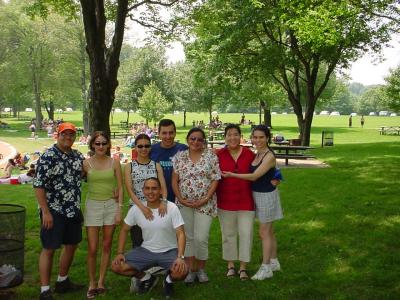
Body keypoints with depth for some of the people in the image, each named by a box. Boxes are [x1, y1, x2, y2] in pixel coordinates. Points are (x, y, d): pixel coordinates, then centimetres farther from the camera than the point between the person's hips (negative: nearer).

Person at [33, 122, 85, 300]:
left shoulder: (78, 156, 7)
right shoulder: (48, 157, -13)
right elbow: (38, 185, -16)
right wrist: (46, 212, -19)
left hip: (73, 211, 7)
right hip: (53, 212, -7)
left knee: (72, 245, 15)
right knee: (49, 249, -1)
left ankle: (62, 282, 32)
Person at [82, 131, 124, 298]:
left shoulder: (114, 162, 1)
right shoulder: (86, 163, -1)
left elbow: (120, 187, 1)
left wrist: (119, 209, -4)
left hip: (111, 205, 1)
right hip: (93, 205, -1)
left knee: (107, 246, 7)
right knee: (92, 249, -2)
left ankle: (101, 282, 19)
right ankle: (92, 283, 13)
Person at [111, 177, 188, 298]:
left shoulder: (172, 208, -15)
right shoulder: (136, 209, -6)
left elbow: (180, 233, -18)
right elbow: (124, 230, 5)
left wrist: (180, 257, -32)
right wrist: (120, 253, -6)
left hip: (169, 251, -3)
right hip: (146, 251, 3)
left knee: (182, 272, -32)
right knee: (116, 266, -14)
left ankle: (169, 280, 9)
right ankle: (147, 278, 14)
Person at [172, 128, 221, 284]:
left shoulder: (211, 156, -1)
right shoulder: (179, 156, 5)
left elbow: (215, 180, -4)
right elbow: (174, 180, 4)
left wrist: (206, 199, -12)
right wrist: (181, 198, -7)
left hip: (205, 204, -2)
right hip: (184, 203, 2)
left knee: (201, 238, -6)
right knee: (188, 237, 8)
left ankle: (201, 269, 14)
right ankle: (191, 269, 19)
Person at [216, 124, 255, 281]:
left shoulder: (250, 154, -2)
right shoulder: (219, 155, -4)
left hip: (245, 201, 0)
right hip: (225, 202, 0)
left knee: (246, 234, 3)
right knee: (228, 234, 11)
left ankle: (243, 267, 16)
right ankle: (230, 265, 26)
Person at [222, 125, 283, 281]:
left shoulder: (269, 156, -19)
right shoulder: (256, 154, 6)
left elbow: (254, 176, -22)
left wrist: (231, 174, -19)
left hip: (267, 196, -8)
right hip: (258, 195, 8)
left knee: (264, 232, -1)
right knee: (269, 231, 18)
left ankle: (266, 268, 7)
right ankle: (274, 262, 30)